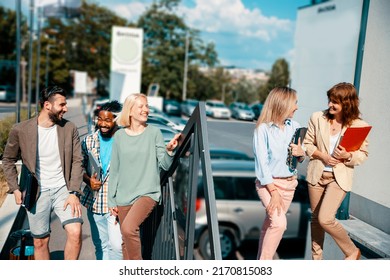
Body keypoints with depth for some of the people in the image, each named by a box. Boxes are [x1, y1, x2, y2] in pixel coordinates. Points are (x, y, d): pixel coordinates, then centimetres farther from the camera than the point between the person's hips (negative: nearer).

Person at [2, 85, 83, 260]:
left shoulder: (70, 129, -3)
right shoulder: (20, 130, -5)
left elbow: (77, 161, -2)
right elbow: (8, 160, 8)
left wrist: (74, 193, -10)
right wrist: (15, 189, 0)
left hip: (63, 190, 0)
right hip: (37, 193, 0)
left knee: (75, 233, -15)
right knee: (40, 241, 8)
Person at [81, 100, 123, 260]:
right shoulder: (88, 141, 3)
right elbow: (80, 166, 13)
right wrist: (89, 180, -8)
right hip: (94, 201, 4)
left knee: (116, 245, -9)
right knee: (100, 245, 14)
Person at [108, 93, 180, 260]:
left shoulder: (154, 132, -1)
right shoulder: (119, 136, 5)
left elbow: (165, 165, -4)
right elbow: (114, 170, 9)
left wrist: (169, 150, -24)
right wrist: (111, 200, 8)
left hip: (148, 193, -3)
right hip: (124, 196, 3)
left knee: (129, 228, -24)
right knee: (126, 241, 10)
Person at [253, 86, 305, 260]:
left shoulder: (295, 127, 3)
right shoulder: (263, 128, -13)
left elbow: (300, 159, 11)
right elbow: (262, 162, -15)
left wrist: (301, 153, -13)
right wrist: (274, 192, -19)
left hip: (289, 182, 5)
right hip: (268, 182, -5)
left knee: (270, 223, 13)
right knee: (279, 223, -19)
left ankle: (261, 260, 30)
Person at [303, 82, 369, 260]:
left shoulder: (359, 125, -8)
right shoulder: (317, 118, -3)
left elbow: (363, 154, -2)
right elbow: (307, 144, 3)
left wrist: (348, 156, -22)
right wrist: (322, 156, -14)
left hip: (340, 177, -3)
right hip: (317, 174, 3)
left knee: (325, 219, -13)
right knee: (316, 219, 12)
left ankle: (352, 251, 15)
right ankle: (316, 259, 31)